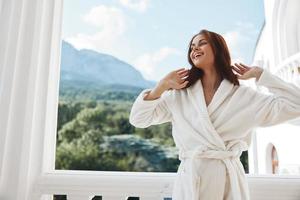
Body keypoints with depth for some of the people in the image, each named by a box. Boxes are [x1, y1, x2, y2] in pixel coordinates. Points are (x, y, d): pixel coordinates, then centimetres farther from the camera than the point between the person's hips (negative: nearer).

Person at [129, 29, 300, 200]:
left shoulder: (245, 96, 2)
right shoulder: (180, 95, 5)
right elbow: (138, 119, 4)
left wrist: (260, 74, 0)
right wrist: (162, 86, -6)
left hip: (229, 179, 0)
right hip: (189, 179, 1)